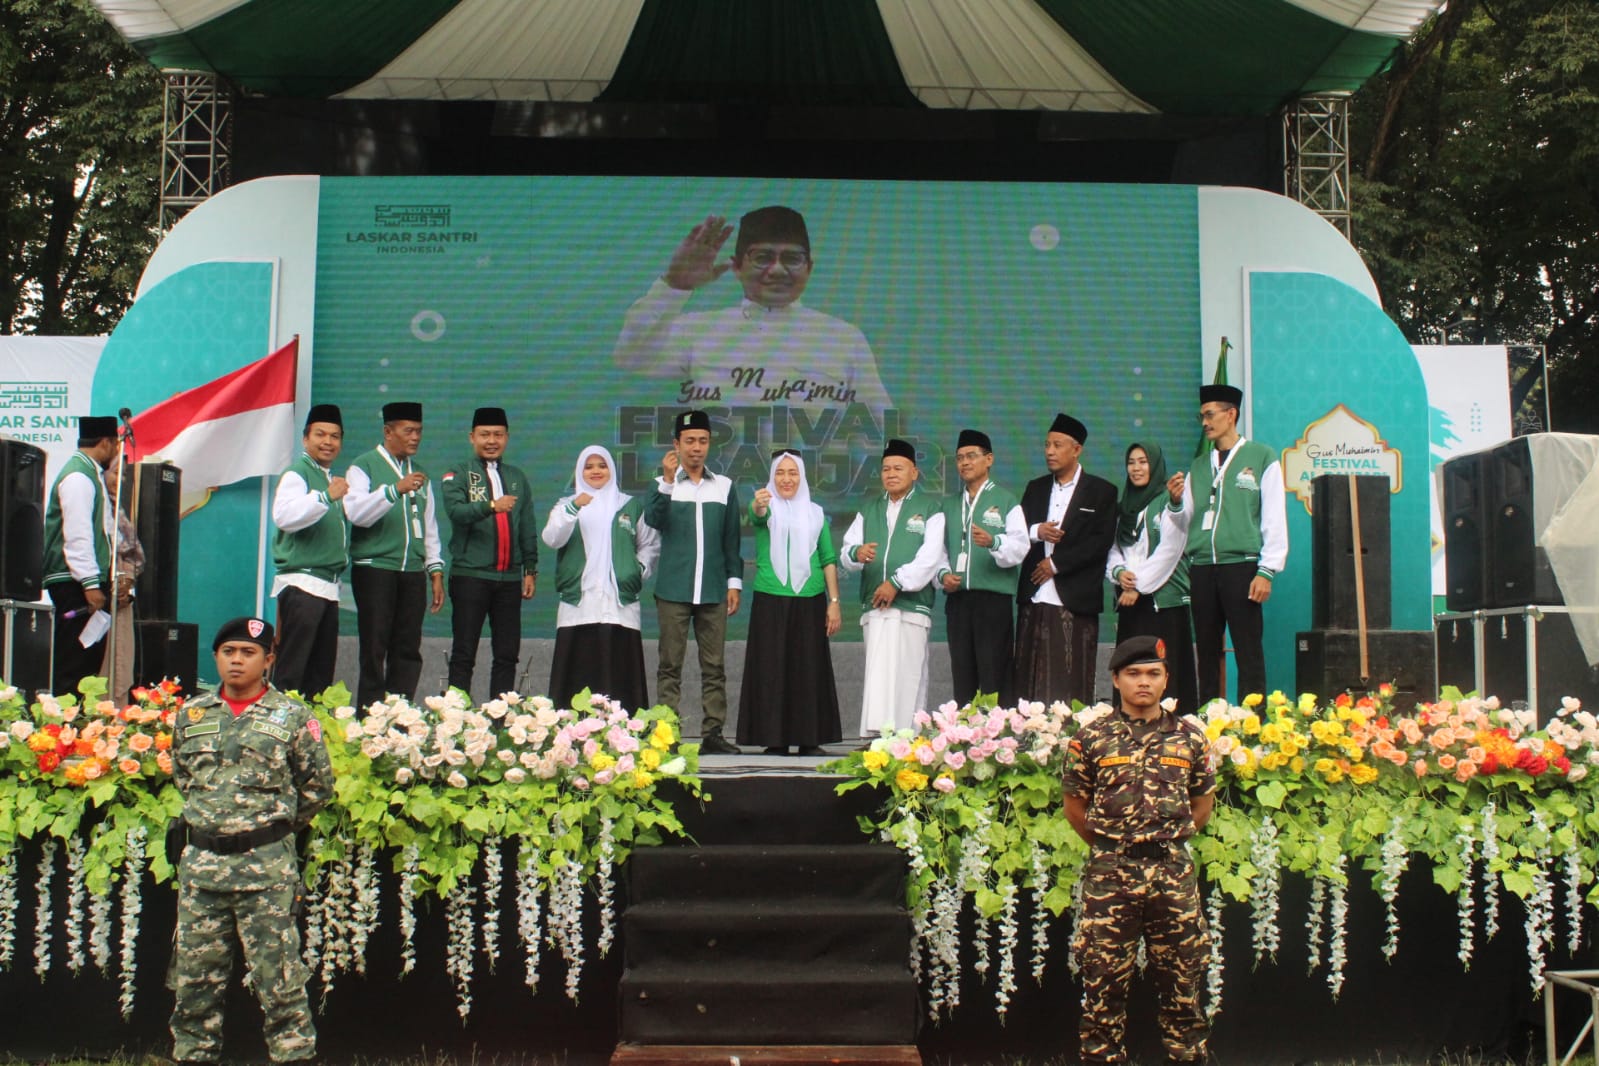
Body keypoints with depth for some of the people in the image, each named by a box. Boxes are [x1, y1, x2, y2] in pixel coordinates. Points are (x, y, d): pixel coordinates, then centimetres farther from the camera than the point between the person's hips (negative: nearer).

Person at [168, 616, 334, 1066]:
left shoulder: (292, 717, -2)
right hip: (201, 861, 4)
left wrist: (275, 825, 7)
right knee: (194, 978, 11)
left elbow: (318, 785, 5)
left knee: (278, 978, -2)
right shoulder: (192, 714, 9)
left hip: (266, 865, -4)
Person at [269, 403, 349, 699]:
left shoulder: (333, 480, 19)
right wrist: (326, 497, -37)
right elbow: (284, 515, -27)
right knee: (290, 673, -11)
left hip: (328, 586, 9)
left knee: (321, 672, 13)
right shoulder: (296, 474, -8)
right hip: (301, 584, -9)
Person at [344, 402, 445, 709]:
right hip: (374, 568, -5)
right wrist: (396, 489, -28)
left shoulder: (420, 473, 18)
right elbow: (357, 513, -17)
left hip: (413, 572, 5)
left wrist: (436, 571, 13)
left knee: (408, 651, 3)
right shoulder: (364, 467, 0)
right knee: (374, 650, -6)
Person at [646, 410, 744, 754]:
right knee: (670, 664, -1)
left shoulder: (724, 487, 12)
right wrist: (668, 481, -21)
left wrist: (734, 582, 8)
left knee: (714, 665, 1)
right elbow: (653, 519, -11)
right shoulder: (663, 485, 7)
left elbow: (732, 540, 14)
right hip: (673, 589, -2)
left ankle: (713, 733, 5)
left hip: (713, 590, 2)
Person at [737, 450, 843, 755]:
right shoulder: (767, 507, 4)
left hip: (810, 601, 2)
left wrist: (834, 601, 4)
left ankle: (810, 739, 8)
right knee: (771, 670, -2)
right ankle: (775, 739, 3)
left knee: (809, 670, 2)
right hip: (770, 600, -2)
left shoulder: (815, 513, 12)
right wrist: (758, 506, -45)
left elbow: (828, 560, 12)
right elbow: (757, 514, -20)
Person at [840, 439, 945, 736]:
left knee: (908, 675, -10)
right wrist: (856, 553, -13)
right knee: (878, 675, 0)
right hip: (874, 608, 4)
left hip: (911, 606, -4)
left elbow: (930, 558, -6)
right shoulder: (869, 510, 21)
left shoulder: (930, 508, 6)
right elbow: (846, 551, 11)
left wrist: (897, 582, -15)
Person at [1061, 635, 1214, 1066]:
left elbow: (1203, 804, 13)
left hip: (1174, 870, 2)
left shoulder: (1189, 736, 5)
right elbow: (1075, 807, 6)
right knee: (1104, 981, 4)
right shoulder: (1091, 737, -1)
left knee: (1182, 979, 9)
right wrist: (1110, 848, 5)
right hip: (1110, 872, -1)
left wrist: (1167, 841, 8)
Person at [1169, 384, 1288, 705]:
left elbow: (1275, 518, -2)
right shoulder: (1199, 467, 18)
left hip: (1241, 565, -5)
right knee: (1207, 652, 7)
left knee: (1248, 652, -6)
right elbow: (1185, 520, 17)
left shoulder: (1262, 457, 4)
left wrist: (1267, 571, -9)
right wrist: (1176, 502, -4)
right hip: (1201, 567, 5)